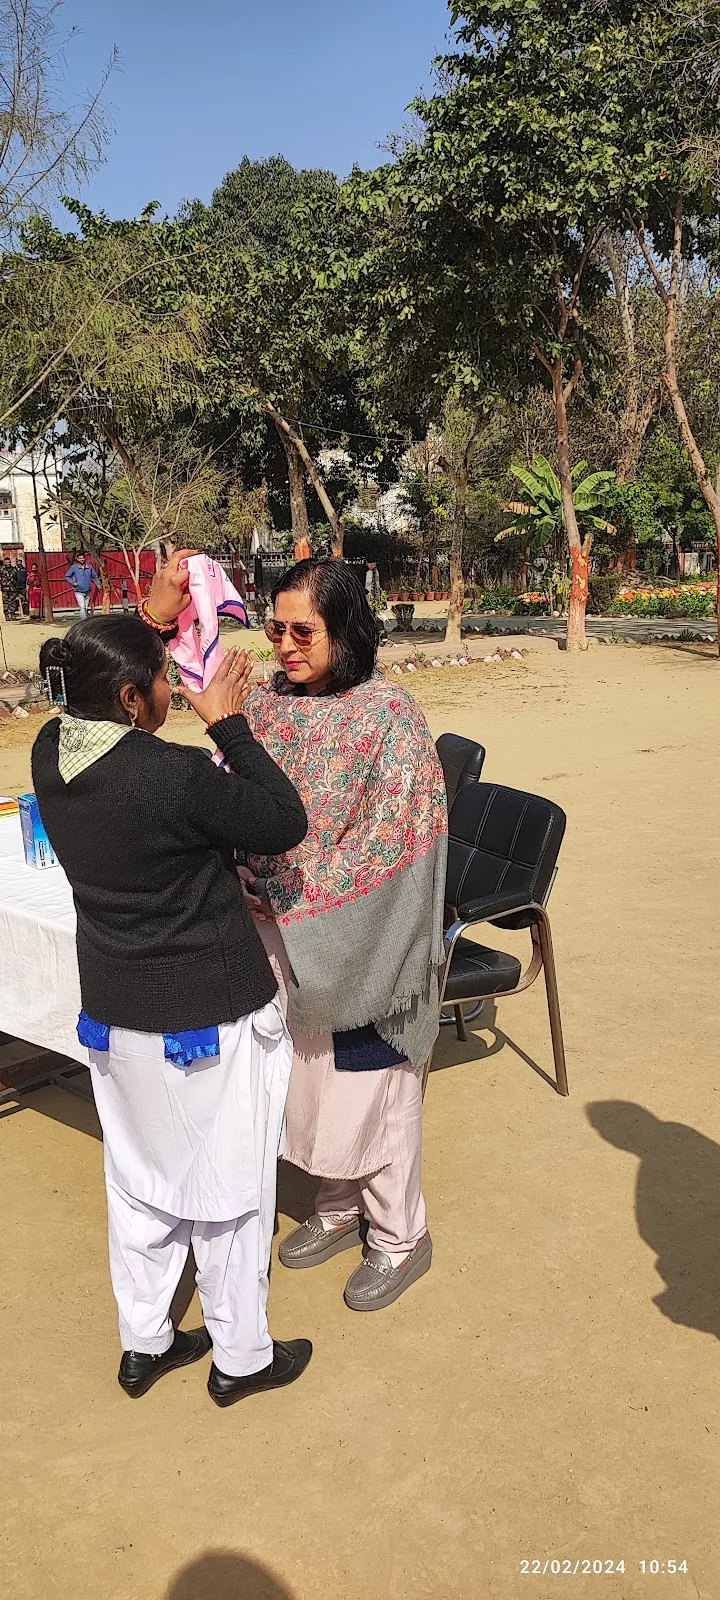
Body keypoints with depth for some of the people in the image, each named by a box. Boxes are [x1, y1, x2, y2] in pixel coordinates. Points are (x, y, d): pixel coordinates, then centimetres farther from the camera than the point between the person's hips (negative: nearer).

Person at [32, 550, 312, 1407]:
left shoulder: (51, 753, -6)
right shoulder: (176, 776, -27)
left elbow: (99, 693, 15)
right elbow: (285, 822, -14)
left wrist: (152, 620, 9)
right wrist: (229, 724, -10)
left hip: (114, 1014, 7)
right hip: (213, 1017, -7)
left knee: (138, 1181, 22)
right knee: (227, 1188, 13)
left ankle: (143, 1342, 39)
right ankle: (241, 1357, 31)